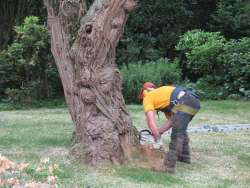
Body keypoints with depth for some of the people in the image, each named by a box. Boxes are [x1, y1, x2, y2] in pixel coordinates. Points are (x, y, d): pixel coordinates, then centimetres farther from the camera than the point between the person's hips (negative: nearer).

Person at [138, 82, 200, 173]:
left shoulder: (147, 97, 14)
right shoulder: (161, 94, 35)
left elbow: (151, 122, 2)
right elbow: (172, 120, 30)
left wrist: (158, 138, 10)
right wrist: (159, 132, 28)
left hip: (185, 103, -9)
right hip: (194, 100, 9)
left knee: (177, 135, -11)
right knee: (181, 129, 27)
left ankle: (169, 166, -16)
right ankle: (184, 157, 37)